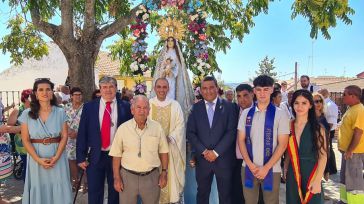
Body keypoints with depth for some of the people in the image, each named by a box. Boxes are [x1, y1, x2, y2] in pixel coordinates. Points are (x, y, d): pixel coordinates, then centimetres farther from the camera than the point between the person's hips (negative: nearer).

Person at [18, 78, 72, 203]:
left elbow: (64, 137, -1)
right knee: (38, 191, 8)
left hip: (57, 158, 0)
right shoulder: (27, 114, 0)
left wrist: (56, 157, -13)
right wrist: (39, 159, -12)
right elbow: (25, 140, -2)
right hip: (36, 158, 0)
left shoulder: (60, 112, 1)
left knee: (59, 191, 5)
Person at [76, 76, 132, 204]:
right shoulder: (89, 107, 0)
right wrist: (81, 157, -3)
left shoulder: (125, 107, -2)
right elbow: (82, 133, 0)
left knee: (116, 192, 15)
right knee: (94, 193, 12)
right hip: (95, 156, 1)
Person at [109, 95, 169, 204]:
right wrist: (116, 178, -2)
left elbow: (163, 151, 4)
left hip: (151, 176, 1)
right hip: (128, 176, -1)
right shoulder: (123, 128, -5)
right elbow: (117, 155, -1)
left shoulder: (157, 127, -2)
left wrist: (164, 173, 1)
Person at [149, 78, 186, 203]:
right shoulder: (148, 104, 1)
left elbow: (180, 125, -2)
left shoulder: (175, 105, 1)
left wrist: (170, 138, -15)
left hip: (170, 147, 0)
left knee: (171, 175, 6)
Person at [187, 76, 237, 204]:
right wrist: (204, 151, -10)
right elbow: (190, 133, 1)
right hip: (202, 159, 2)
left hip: (223, 159, -1)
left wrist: (216, 152, -12)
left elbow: (231, 132, -7)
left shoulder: (228, 106, -1)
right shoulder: (196, 108, 4)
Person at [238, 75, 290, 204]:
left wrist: (266, 167, -11)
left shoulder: (280, 114, -5)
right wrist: (250, 165, -7)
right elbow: (241, 140, 4)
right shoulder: (246, 113, 3)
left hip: (271, 169, -2)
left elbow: (282, 144, -7)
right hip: (248, 168, 2)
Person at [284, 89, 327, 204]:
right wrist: (285, 170, 2)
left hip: (311, 174, -3)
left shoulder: (317, 128, -7)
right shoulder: (289, 126, 1)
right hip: (292, 176, 3)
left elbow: (323, 156, -9)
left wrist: (317, 181, -14)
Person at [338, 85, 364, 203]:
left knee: (354, 180, -1)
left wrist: (350, 150, -21)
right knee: (345, 178, 20)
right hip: (347, 150, 10)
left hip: (354, 152, -10)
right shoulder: (351, 109, 11)